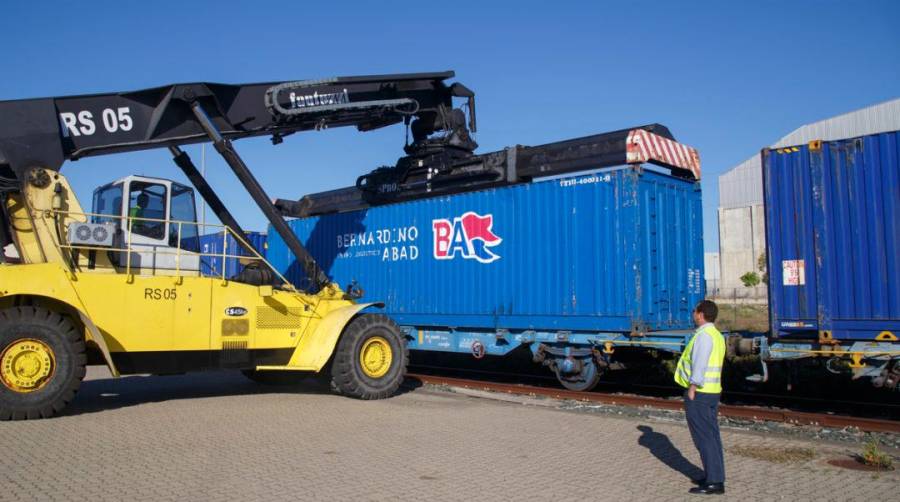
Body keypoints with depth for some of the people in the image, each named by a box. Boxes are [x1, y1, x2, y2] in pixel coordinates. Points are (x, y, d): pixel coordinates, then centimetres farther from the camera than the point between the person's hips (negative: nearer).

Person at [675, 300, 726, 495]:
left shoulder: (703, 335, -16)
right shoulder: (717, 335, 14)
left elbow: (699, 364, -22)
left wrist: (692, 388, -18)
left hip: (699, 393, -10)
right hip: (713, 391, 10)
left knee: (704, 438, -5)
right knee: (712, 436, 14)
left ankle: (714, 482, -1)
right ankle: (716, 477, 22)